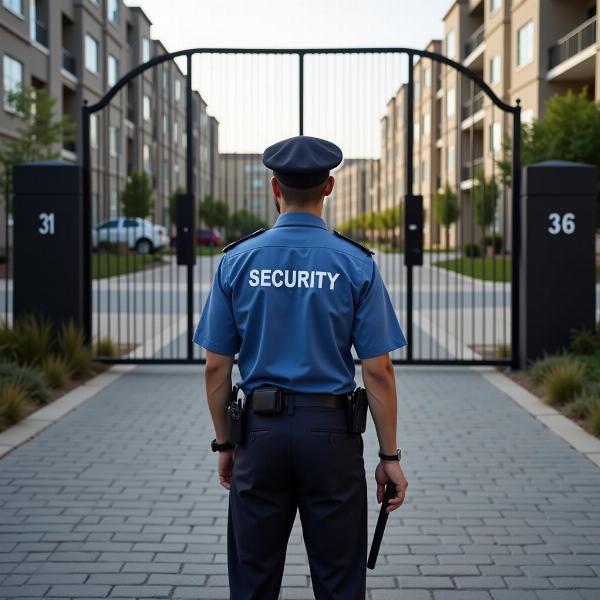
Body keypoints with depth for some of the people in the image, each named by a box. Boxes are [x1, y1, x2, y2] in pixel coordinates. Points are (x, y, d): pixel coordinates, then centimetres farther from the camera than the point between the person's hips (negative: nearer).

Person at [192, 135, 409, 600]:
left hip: (260, 429, 2)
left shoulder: (238, 261, -1)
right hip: (330, 432, -1)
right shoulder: (356, 264, -6)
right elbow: (378, 370, -8)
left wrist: (224, 443, 12)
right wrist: (389, 455, 0)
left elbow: (216, 367, 1)